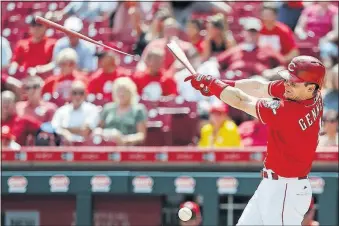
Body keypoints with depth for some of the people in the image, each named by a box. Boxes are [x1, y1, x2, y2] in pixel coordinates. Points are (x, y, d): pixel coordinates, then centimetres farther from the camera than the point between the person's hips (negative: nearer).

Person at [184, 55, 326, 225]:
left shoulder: (287, 112, -29)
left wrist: (211, 83, -4)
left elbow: (242, 102, -17)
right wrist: (222, 84, -3)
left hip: (284, 190, -10)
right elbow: (259, 88, 3)